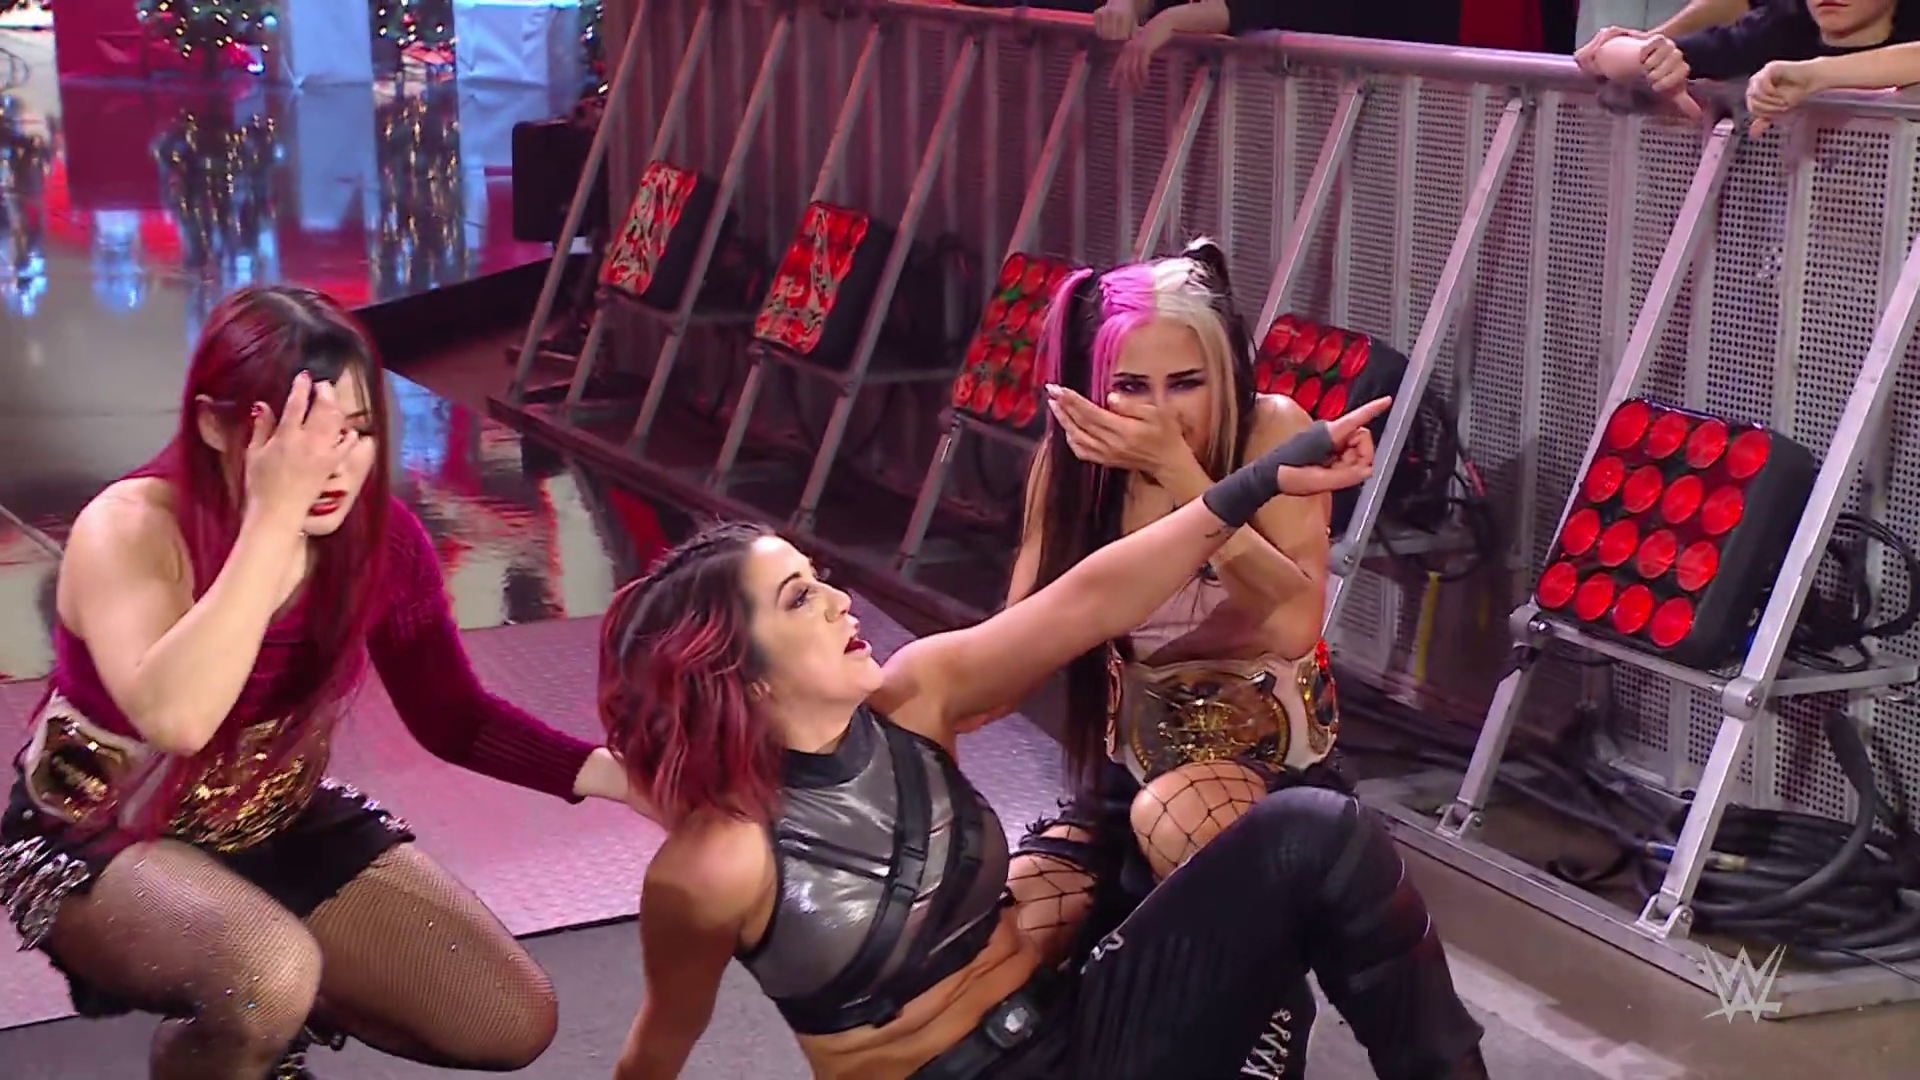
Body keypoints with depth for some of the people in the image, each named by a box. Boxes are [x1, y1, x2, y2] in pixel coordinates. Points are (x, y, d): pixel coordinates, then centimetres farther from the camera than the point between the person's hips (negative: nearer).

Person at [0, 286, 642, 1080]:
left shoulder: (378, 536, -13)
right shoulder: (131, 531, -28)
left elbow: (453, 718, -4)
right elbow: (175, 718, -47)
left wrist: (608, 772, -21)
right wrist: (274, 516, -46)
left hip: (281, 827, 6)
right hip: (102, 844, -6)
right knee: (269, 973, -38)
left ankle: (254, 1002, 20)